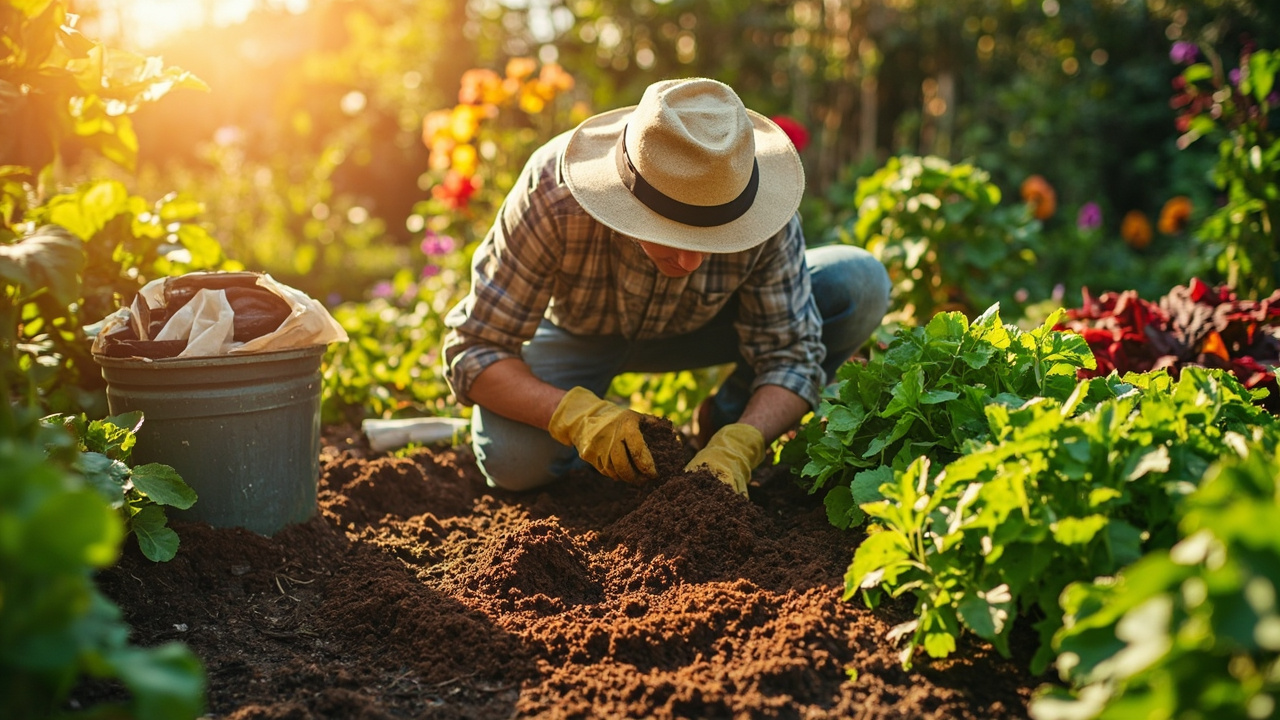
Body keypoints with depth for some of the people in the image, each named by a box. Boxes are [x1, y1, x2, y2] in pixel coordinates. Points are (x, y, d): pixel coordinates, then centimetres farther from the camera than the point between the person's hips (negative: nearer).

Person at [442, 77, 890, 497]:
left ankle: (726, 420, 0)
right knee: (513, 461, -33)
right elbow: (475, 352, -33)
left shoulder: (764, 214, -32)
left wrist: (739, 446, -42)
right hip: (576, 332, -2)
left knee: (862, 285, -21)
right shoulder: (551, 194, -38)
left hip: (698, 327, 2)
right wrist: (577, 415, -49)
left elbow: (790, 353, -23)